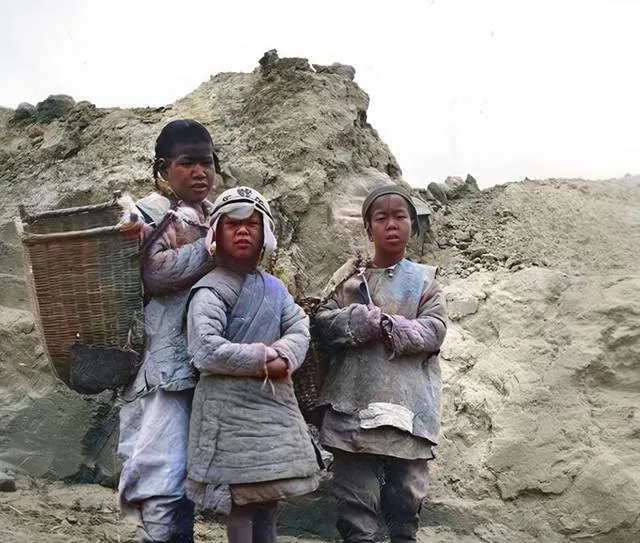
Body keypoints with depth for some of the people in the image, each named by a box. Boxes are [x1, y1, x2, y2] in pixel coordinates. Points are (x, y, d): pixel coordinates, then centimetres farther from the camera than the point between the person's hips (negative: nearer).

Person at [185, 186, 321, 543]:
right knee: (242, 504, -1)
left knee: (269, 497, 14)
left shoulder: (275, 287, 12)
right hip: (231, 409, -7)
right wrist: (263, 360, -16)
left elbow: (300, 330, 3)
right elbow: (205, 351, -22)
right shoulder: (210, 291, -11)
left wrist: (282, 358, -18)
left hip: (275, 406, 7)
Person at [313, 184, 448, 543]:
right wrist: (364, 320, -14)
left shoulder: (424, 280, 9)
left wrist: (384, 324, -12)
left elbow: (433, 331, -4)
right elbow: (322, 325, 1)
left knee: (406, 496, 8)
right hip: (355, 405, 0)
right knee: (355, 495, 3)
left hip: (407, 406, 0)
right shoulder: (350, 277, 10)